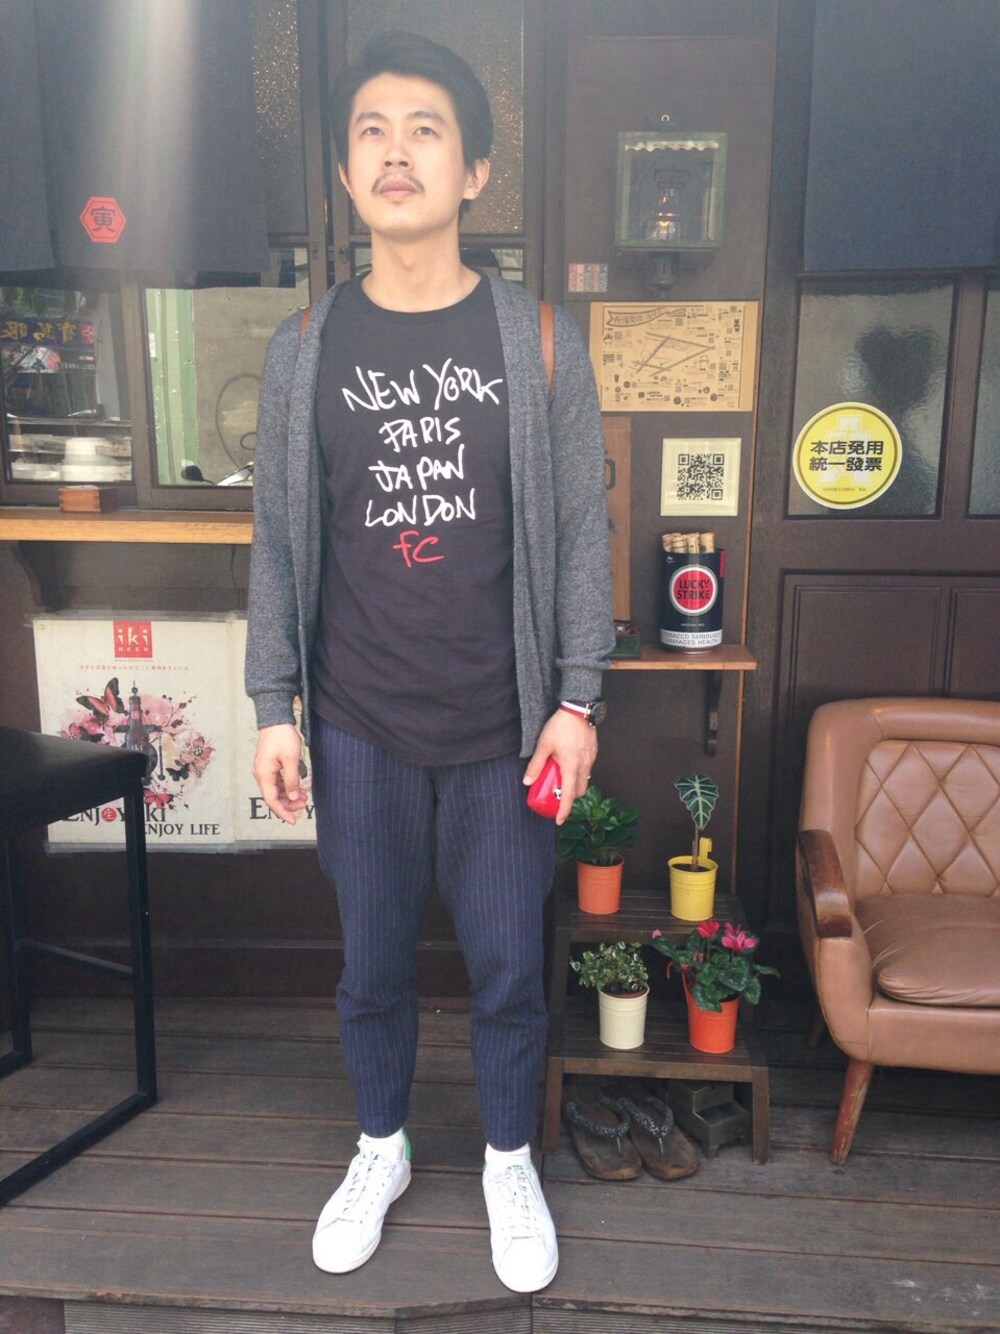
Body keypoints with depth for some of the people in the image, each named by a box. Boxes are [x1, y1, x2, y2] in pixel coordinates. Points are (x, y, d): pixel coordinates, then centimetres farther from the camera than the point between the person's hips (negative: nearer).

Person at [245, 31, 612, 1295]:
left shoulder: (538, 339, -3)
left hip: (503, 724, -1)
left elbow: (581, 530, -1)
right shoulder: (304, 349, 0)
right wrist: (273, 707, 2)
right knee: (372, 963, 16)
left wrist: (576, 700, -5)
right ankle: (382, 1149, 43)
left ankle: (509, 1162, 39)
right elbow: (278, 542, 3)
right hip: (360, 725, 1)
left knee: (507, 967, 13)